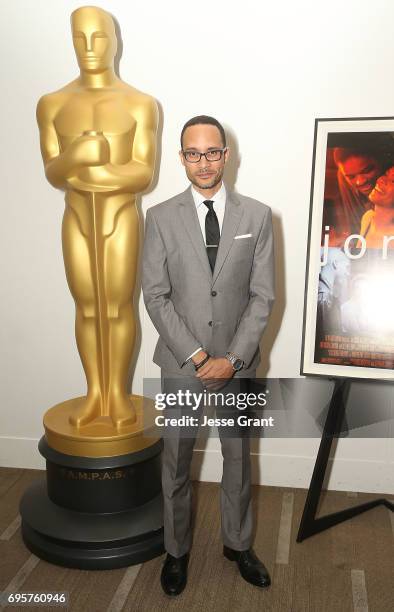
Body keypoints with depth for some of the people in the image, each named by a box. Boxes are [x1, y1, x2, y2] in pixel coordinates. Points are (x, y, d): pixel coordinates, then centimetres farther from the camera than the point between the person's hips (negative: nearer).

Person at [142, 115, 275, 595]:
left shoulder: (257, 215, -2)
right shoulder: (160, 217, -3)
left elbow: (262, 296, -3)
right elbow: (156, 297, -6)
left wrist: (232, 358, -12)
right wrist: (197, 356, -13)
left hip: (237, 362, 1)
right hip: (180, 362, 0)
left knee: (237, 458, 16)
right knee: (175, 463, 13)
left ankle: (238, 543, 39)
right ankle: (176, 550, 35)